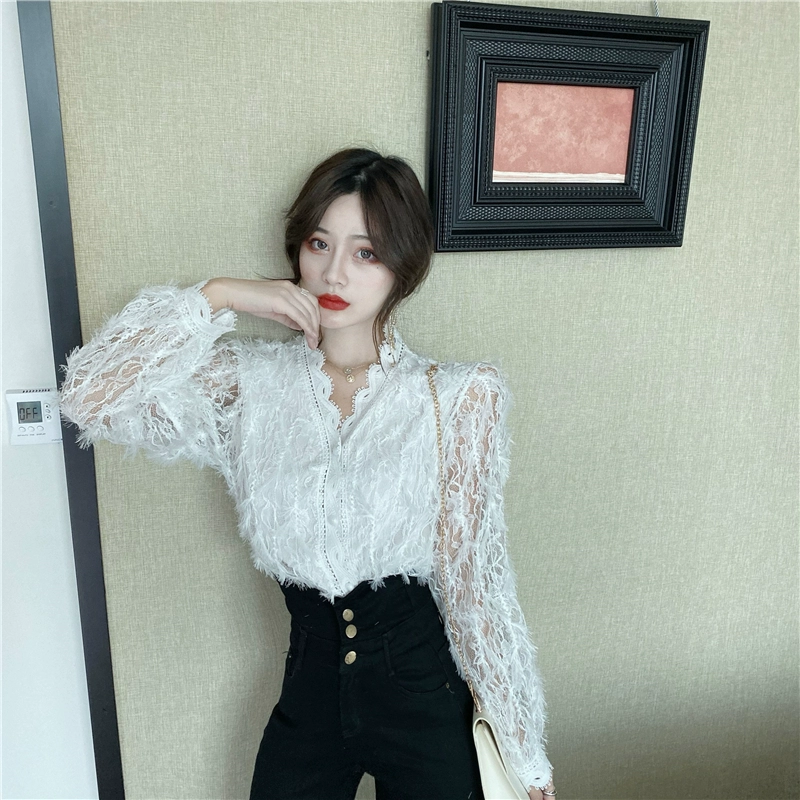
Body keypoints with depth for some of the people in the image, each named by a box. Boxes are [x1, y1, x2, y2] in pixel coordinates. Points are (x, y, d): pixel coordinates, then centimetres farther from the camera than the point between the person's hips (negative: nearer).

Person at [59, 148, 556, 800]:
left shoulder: (459, 397, -12)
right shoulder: (250, 380, -5)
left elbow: (472, 579, -10)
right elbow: (90, 397, -15)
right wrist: (216, 296, -17)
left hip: (425, 697, -1)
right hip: (307, 692, 2)